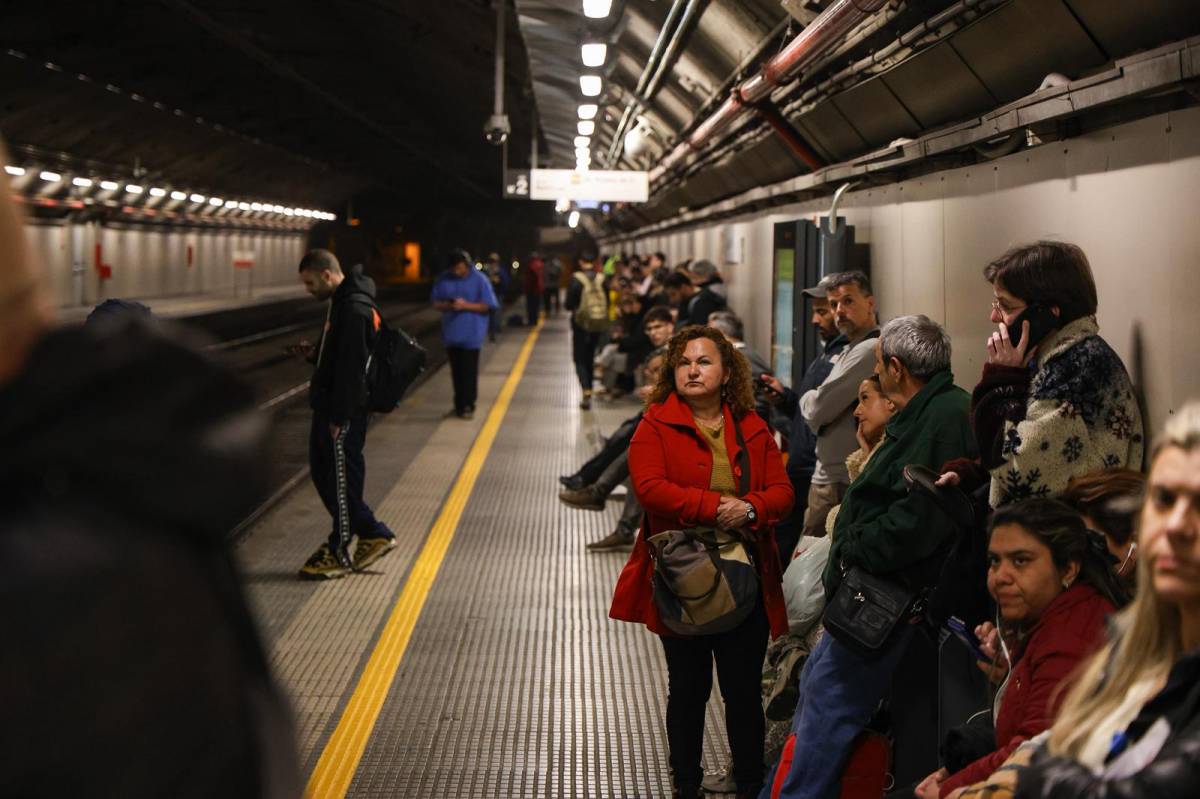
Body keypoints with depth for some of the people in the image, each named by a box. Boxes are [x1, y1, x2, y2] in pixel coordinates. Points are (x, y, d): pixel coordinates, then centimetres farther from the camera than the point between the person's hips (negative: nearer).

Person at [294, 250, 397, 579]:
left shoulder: (354, 308, -20)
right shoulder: (341, 302, 14)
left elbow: (351, 366, -23)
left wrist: (339, 417, -23)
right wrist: (315, 353, 8)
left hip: (343, 412, -11)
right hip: (327, 407, 11)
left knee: (341, 478, -1)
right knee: (321, 470, 16)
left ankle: (338, 554, 10)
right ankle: (372, 534, 24)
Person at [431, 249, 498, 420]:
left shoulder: (479, 280, -6)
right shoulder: (443, 279, 4)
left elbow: (487, 306, -6)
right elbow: (436, 303, 8)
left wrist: (466, 305, -19)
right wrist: (447, 306, -14)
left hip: (471, 334, -4)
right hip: (451, 333, 4)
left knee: (469, 371, -3)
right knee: (456, 370, 10)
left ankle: (468, 406, 4)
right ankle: (459, 405, 21)